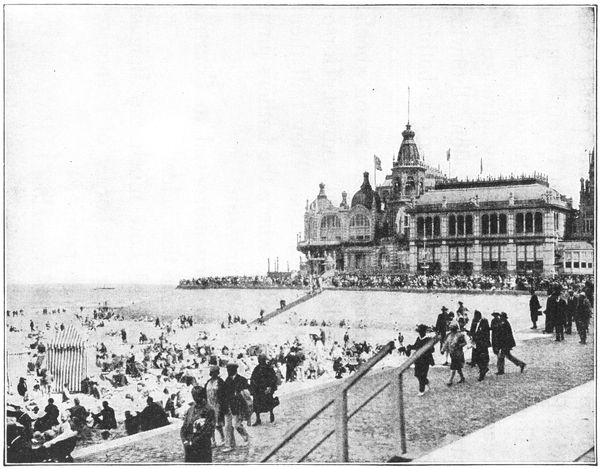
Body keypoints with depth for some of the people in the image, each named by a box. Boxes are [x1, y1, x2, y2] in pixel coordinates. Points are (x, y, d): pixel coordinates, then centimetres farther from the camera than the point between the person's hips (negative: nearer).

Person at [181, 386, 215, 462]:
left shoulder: (209, 411, -5)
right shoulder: (190, 410, 10)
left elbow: (209, 431, -10)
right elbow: (183, 428, 12)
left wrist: (193, 442, -13)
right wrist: (185, 441, -6)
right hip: (190, 447, 4)